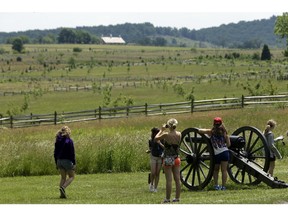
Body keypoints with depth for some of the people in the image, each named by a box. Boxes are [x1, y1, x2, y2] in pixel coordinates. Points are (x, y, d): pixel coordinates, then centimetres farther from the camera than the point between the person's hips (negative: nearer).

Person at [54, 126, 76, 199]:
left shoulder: (58, 141, 7)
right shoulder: (69, 141, -10)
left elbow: (55, 153, 10)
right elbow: (72, 153, -12)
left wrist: (56, 163, 17)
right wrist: (74, 163, -8)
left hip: (59, 160, 6)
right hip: (67, 160, -6)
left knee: (63, 177, 15)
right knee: (71, 176, 7)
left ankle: (62, 194, 7)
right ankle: (63, 187, -17)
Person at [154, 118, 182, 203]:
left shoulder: (166, 135, -17)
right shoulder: (179, 134, -3)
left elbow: (156, 138, -2)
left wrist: (161, 130, 8)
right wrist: (166, 130, 16)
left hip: (168, 159, -5)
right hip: (176, 159, 5)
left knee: (169, 180, -2)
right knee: (177, 179, 9)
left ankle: (167, 198, 2)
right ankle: (177, 197, 14)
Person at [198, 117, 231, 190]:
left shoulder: (211, 132, -1)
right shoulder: (224, 132, 1)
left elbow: (199, 130, -4)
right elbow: (228, 144, 3)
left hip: (216, 154, 0)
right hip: (225, 152, 0)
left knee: (215, 170, 18)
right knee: (224, 170, 5)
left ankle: (216, 185, 12)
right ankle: (223, 186, 1)